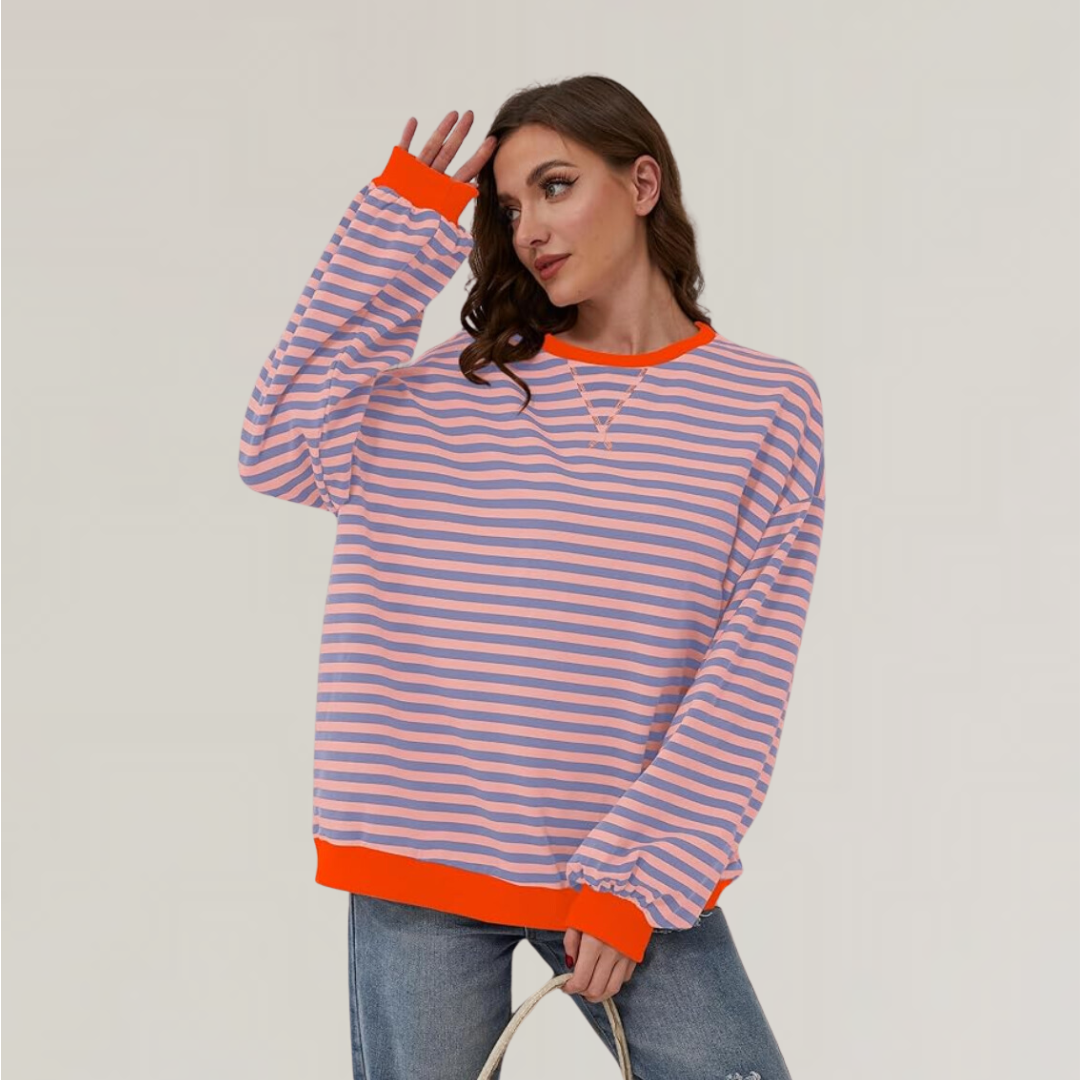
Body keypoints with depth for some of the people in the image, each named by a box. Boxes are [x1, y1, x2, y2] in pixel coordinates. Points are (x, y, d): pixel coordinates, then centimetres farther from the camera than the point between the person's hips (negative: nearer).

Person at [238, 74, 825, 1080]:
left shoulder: (768, 405, 1)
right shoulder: (462, 385, 8)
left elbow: (747, 677, -3)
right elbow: (281, 448, -5)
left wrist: (638, 883, -9)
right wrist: (394, 230, -2)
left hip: (638, 875, -1)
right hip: (421, 859, 1)